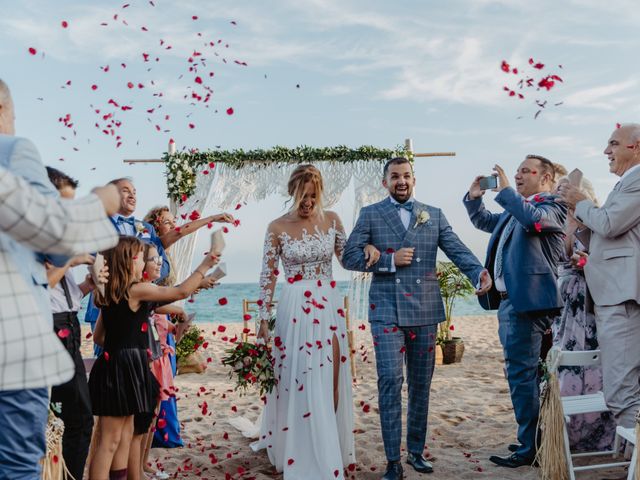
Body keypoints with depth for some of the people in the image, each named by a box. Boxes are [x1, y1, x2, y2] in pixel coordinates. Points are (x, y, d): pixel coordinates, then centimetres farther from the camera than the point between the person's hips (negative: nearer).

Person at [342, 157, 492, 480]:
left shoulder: (434, 216, 11)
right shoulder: (370, 215, 6)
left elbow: (458, 250, -1)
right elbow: (349, 257, 0)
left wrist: (478, 272, -21)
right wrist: (390, 261, -12)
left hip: (424, 310, 3)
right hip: (386, 310, -2)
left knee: (420, 384, 11)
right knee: (390, 382, -8)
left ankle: (416, 450, 26)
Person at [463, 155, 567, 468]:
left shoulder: (552, 206, -5)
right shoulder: (514, 209, 20)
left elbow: (534, 218, -27)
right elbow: (484, 222, 33)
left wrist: (504, 190, -18)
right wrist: (474, 198, 17)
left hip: (527, 301, -10)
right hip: (507, 299, 10)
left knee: (521, 373, -8)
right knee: (520, 372, 16)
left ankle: (530, 448, 1)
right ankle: (532, 438, 29)